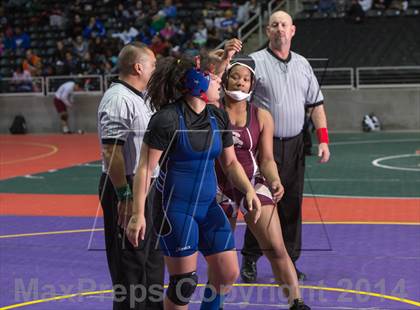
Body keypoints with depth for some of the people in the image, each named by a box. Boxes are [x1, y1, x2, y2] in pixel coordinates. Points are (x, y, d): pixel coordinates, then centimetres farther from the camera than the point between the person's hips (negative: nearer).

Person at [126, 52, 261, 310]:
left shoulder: (219, 118, 5)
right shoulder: (167, 119, -15)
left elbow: (230, 162, 15)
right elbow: (145, 169, -15)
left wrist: (249, 190, -2)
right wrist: (138, 214, -20)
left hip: (209, 206, 7)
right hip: (175, 209, -6)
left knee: (229, 273, 5)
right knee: (184, 282, -2)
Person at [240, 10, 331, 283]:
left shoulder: (303, 64, 14)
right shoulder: (255, 62, -3)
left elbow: (316, 103, 17)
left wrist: (323, 140, 9)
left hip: (294, 146, 5)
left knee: (292, 206, 7)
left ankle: (288, 262, 16)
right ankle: (249, 260, 12)